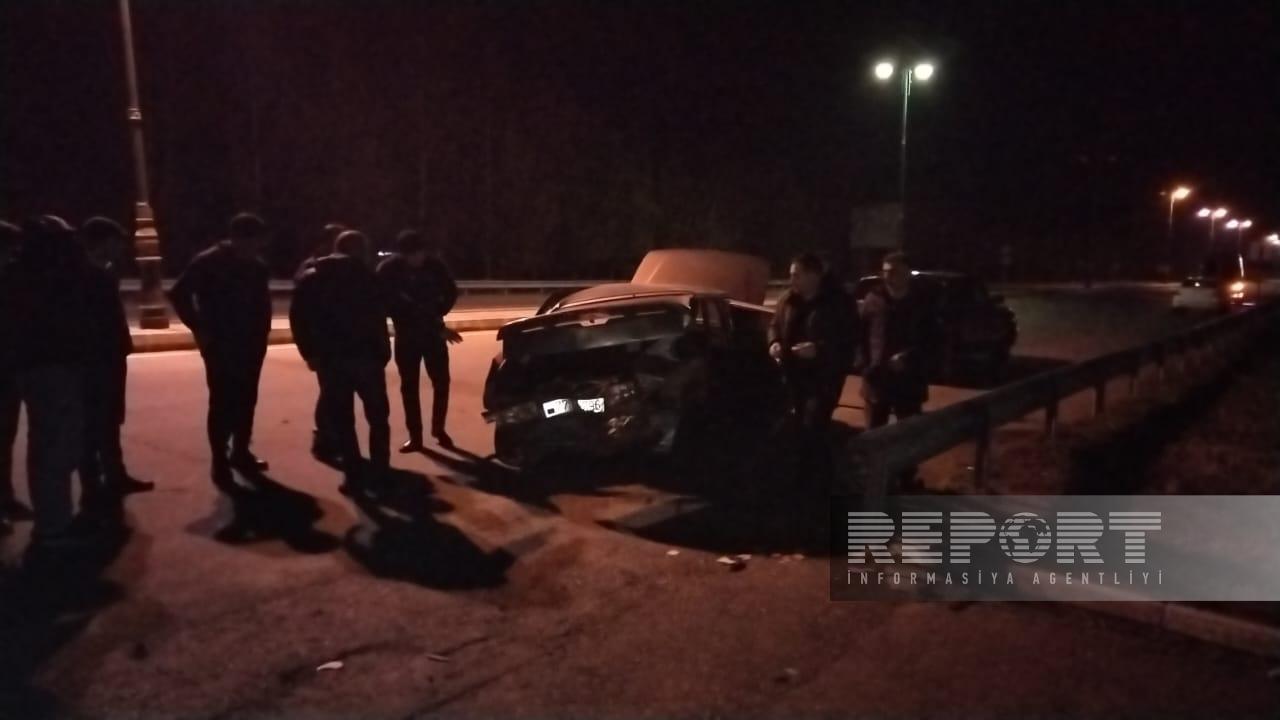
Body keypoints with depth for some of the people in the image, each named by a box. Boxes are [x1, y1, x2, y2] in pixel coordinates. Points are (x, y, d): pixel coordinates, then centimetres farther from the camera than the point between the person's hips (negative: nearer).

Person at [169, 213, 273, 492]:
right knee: (223, 404, -2)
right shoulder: (207, 263, -9)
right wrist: (201, 330, -8)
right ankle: (220, 463, 6)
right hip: (220, 348, -5)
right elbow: (179, 295, -6)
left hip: (250, 347, 5)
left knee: (246, 402, 11)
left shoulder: (257, 267, 4)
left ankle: (241, 453, 25)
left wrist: (261, 335, 5)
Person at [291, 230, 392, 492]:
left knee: (341, 420, 8)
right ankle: (379, 471, 10)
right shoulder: (367, 277, 0)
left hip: (330, 358, 2)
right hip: (366, 355, -2)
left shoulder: (310, 279, 10)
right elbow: (378, 317, -8)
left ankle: (354, 474, 5)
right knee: (378, 416, 11)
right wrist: (382, 351, -2)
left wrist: (310, 353, 7)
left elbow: (298, 319, 4)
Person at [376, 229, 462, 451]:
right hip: (406, 334, 0)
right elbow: (383, 301, -8)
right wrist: (407, 319, -12)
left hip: (433, 331, 1)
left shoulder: (435, 265, -10)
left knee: (441, 382, 0)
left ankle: (439, 430, 18)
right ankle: (415, 436, 11)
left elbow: (451, 292, 3)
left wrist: (436, 315, -7)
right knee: (409, 386, 3)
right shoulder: (389, 269, -14)